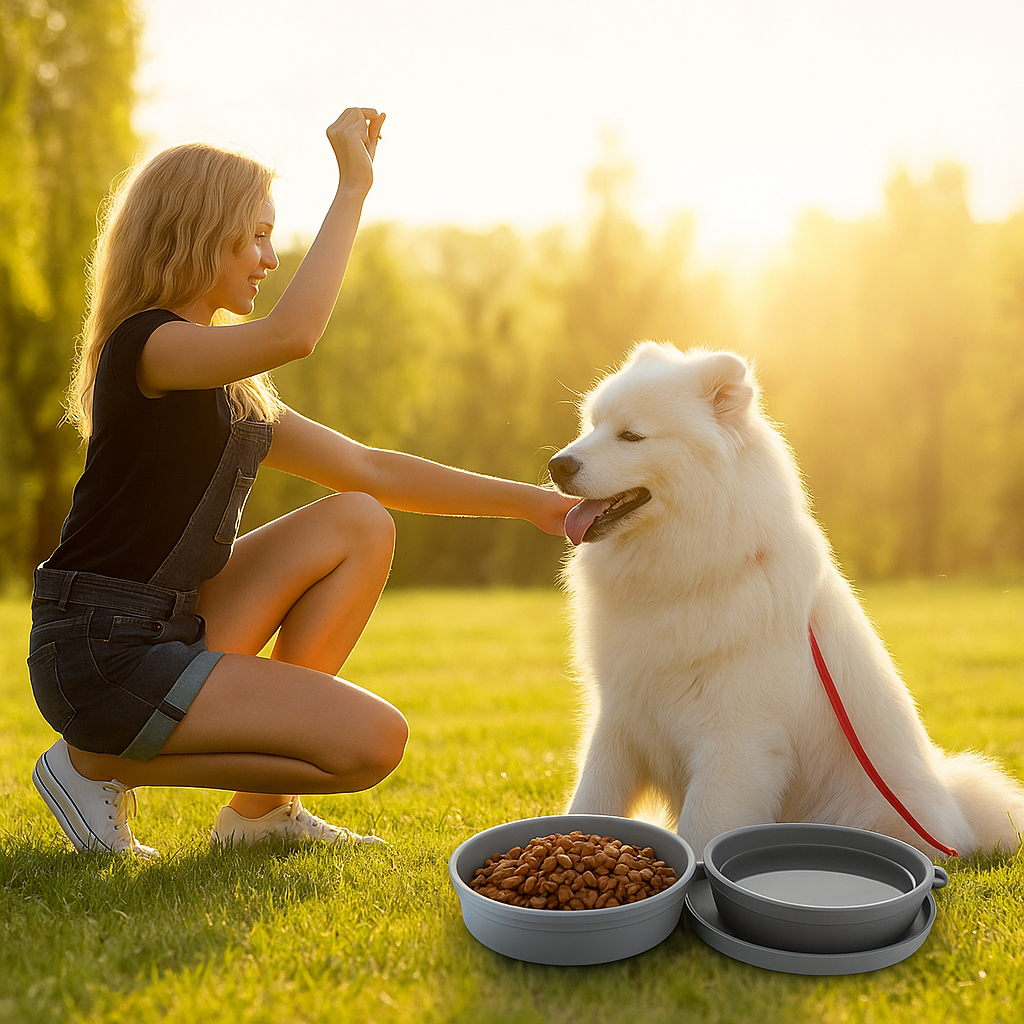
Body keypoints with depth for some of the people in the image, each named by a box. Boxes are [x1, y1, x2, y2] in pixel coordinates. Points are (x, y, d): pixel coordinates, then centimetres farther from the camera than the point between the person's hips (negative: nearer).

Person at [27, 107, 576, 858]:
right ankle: (103, 766, 1)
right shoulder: (144, 346, -13)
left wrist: (529, 502, 9)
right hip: (102, 655, -9)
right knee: (372, 740, -13)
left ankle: (260, 807, 4)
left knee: (360, 524, -1)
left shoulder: (229, 390, 14)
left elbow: (370, 470, 12)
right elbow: (293, 334, -33)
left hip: (170, 631, 9)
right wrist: (354, 186, -21)